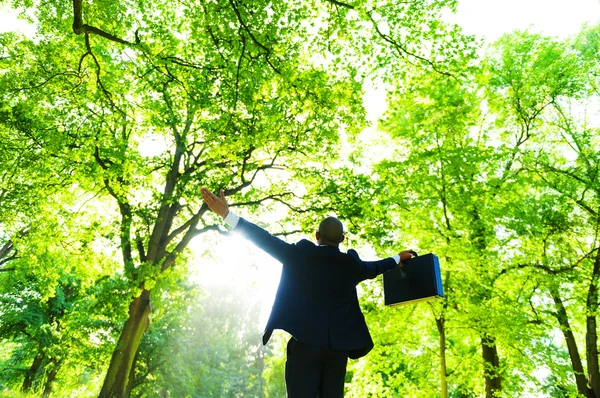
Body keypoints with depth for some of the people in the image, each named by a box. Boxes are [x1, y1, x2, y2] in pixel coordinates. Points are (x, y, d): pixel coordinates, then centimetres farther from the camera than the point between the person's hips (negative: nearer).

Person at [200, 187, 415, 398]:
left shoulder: (301, 254, -3)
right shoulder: (352, 264, 8)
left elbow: (266, 240, -4)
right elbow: (373, 267, 27)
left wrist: (227, 214, -1)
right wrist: (397, 258, 49)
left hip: (304, 342, -3)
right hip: (338, 346, 3)